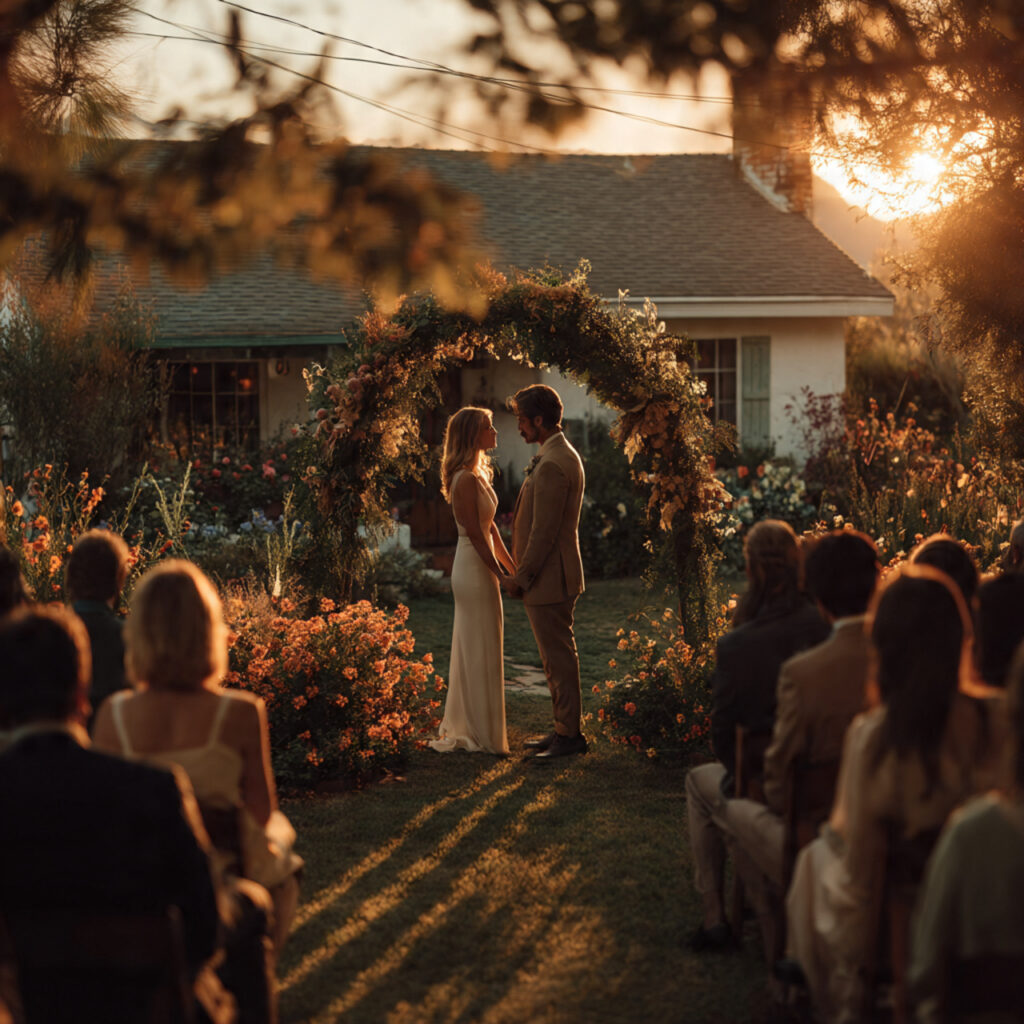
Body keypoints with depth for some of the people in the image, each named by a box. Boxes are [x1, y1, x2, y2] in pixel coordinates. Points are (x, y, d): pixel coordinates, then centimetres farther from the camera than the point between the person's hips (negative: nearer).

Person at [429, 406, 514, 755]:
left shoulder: (479, 475, 12)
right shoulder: (466, 480, -18)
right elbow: (475, 535, -19)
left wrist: (513, 567, 14)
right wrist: (503, 577, -16)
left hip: (479, 567, 10)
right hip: (474, 570, -10)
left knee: (471, 653, 15)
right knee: (481, 652, -2)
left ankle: (463, 728, 23)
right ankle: (483, 736, 5)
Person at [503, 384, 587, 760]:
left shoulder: (552, 465, -21)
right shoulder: (564, 455, 12)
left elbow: (544, 532, -22)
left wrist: (522, 577, -14)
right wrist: (524, 572, 21)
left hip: (548, 580, -11)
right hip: (554, 578, 11)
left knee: (559, 657, -3)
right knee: (558, 657, 16)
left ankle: (570, 735, 2)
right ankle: (565, 729, 24)